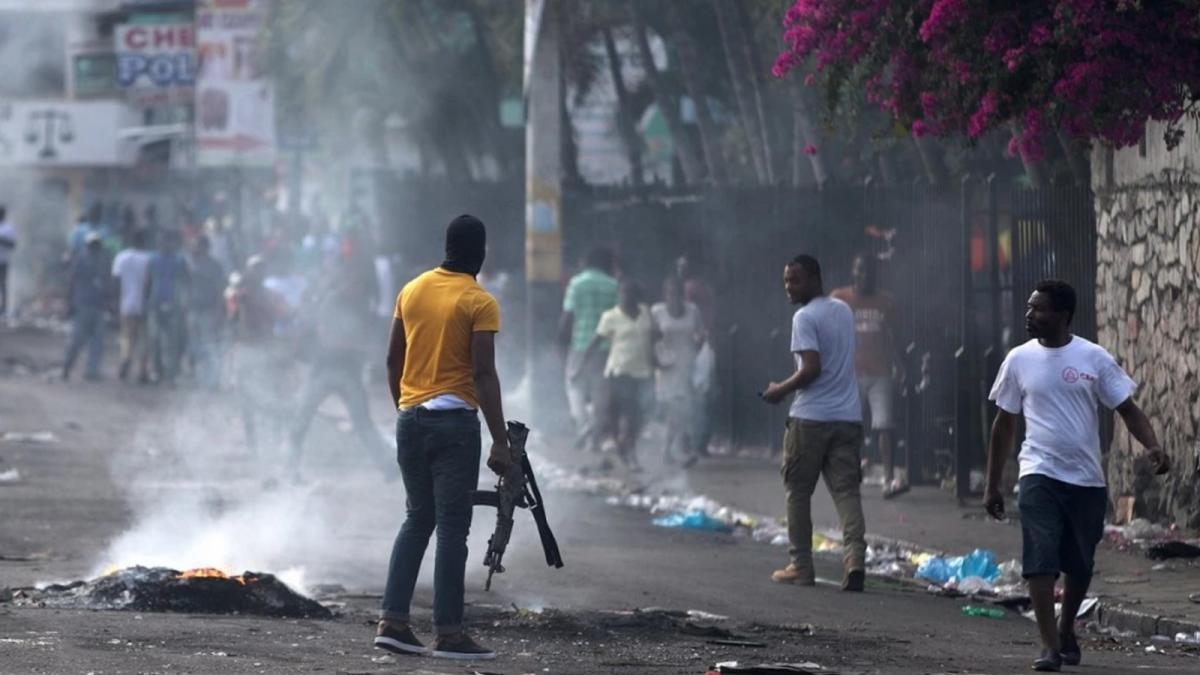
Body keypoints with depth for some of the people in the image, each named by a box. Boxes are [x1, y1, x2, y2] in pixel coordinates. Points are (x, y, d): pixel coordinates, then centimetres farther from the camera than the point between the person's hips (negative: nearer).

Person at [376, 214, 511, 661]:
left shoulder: (411, 291, 8)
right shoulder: (479, 303, -9)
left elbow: (393, 360, 13)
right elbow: (484, 374, -14)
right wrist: (500, 441, -13)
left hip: (411, 419, 6)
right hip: (455, 422, -6)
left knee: (417, 519, 15)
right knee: (452, 527, -3)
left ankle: (393, 621, 8)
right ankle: (448, 633, -4)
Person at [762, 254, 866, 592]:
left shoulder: (805, 318, -11)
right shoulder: (844, 311, 14)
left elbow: (812, 368, -19)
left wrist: (781, 390, -5)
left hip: (810, 418, -6)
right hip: (848, 416, 6)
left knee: (799, 491, 7)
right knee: (846, 490, -1)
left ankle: (801, 566, 9)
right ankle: (855, 557, -19)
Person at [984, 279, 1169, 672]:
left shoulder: (1094, 359, -1)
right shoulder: (1019, 360, 2)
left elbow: (1127, 409, 0)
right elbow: (1004, 424, 9)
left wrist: (1152, 446, -19)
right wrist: (992, 485, 9)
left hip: (1087, 479, 1)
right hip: (1039, 477, -1)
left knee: (1080, 566, 11)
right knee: (1040, 561, -15)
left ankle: (1067, 632, 35)